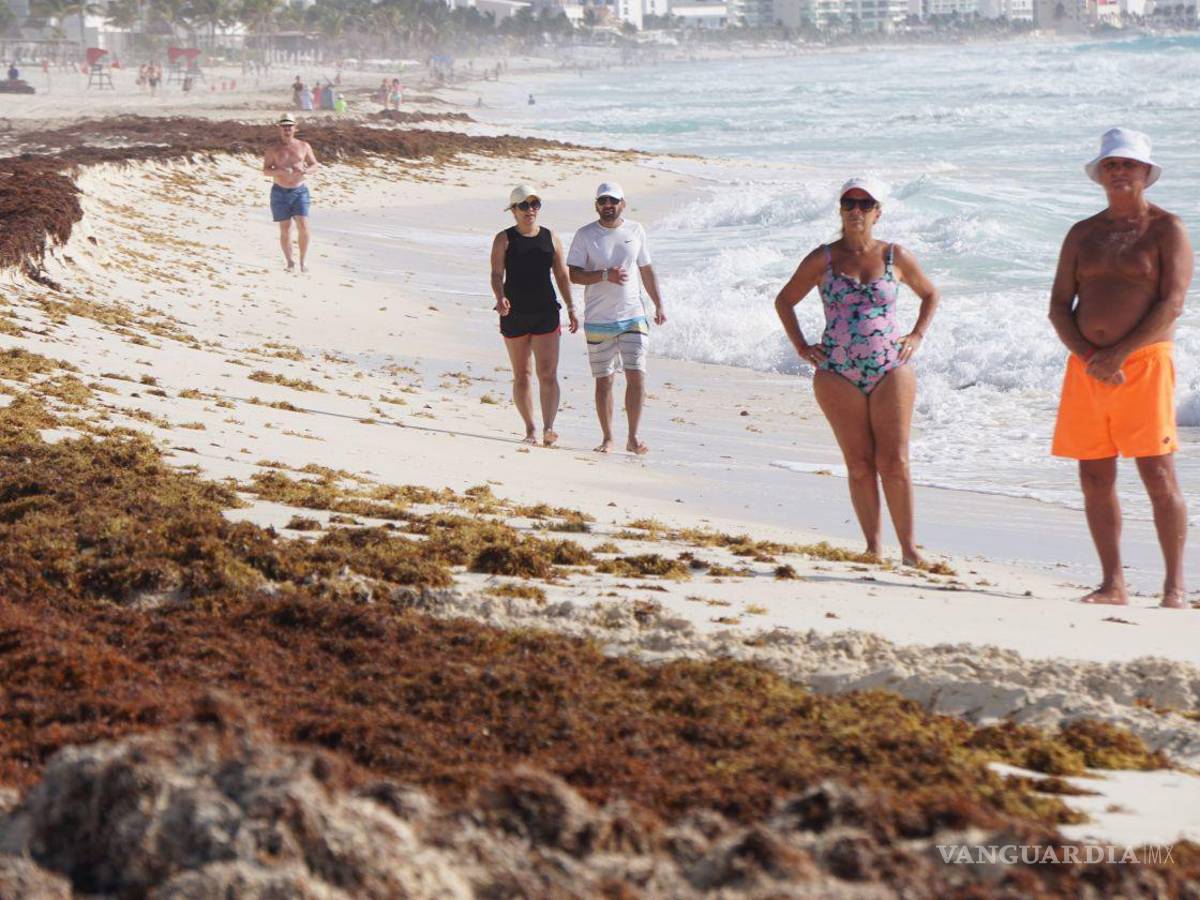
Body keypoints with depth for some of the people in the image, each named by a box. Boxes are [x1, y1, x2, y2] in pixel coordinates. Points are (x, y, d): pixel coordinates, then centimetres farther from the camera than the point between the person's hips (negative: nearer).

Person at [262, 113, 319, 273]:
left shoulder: (303, 147, 5)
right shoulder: (273, 150, 0)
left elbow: (314, 164, 11)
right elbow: (265, 170, -4)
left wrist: (306, 171, -12)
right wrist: (280, 171, -23)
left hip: (299, 191, 0)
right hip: (280, 192, 0)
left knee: (303, 226, -12)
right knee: (285, 229, 1)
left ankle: (302, 261, 0)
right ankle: (289, 262, 15)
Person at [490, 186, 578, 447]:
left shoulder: (550, 238, 8)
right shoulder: (504, 239, 1)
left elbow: (562, 275, 11)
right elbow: (496, 274, -7)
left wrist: (571, 308, 5)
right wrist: (500, 298, -26)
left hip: (545, 312, 1)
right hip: (514, 315, 0)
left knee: (548, 373, -12)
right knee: (521, 375, 7)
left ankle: (548, 427, -20)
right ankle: (530, 429, 16)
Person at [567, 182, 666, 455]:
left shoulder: (636, 231, 7)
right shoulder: (585, 235, -2)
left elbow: (647, 270, 16)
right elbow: (574, 274, -8)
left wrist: (659, 305, 13)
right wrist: (605, 275, -22)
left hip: (633, 317, 1)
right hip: (598, 320, -1)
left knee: (637, 376, -8)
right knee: (604, 380, 4)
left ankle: (633, 438, -3)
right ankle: (607, 438, 13)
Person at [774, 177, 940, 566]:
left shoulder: (896, 257, 6)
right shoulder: (823, 260, 5)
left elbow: (930, 294, 23)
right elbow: (784, 301, 16)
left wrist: (917, 336, 11)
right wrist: (801, 347, 8)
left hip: (891, 370, 0)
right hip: (837, 374, 0)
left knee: (894, 462, -6)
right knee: (859, 464, 0)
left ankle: (908, 547, -1)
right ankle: (873, 546, 7)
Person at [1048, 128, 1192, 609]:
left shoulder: (1167, 229, 2)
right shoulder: (1082, 234, 16)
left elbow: (1172, 303, -8)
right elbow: (1059, 306, 11)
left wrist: (1119, 354, -16)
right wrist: (1086, 356, -7)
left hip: (1144, 362, -5)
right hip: (1087, 366, 5)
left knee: (1158, 475, -9)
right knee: (1095, 478, 3)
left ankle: (1175, 586, -4)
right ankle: (1112, 584, 10)